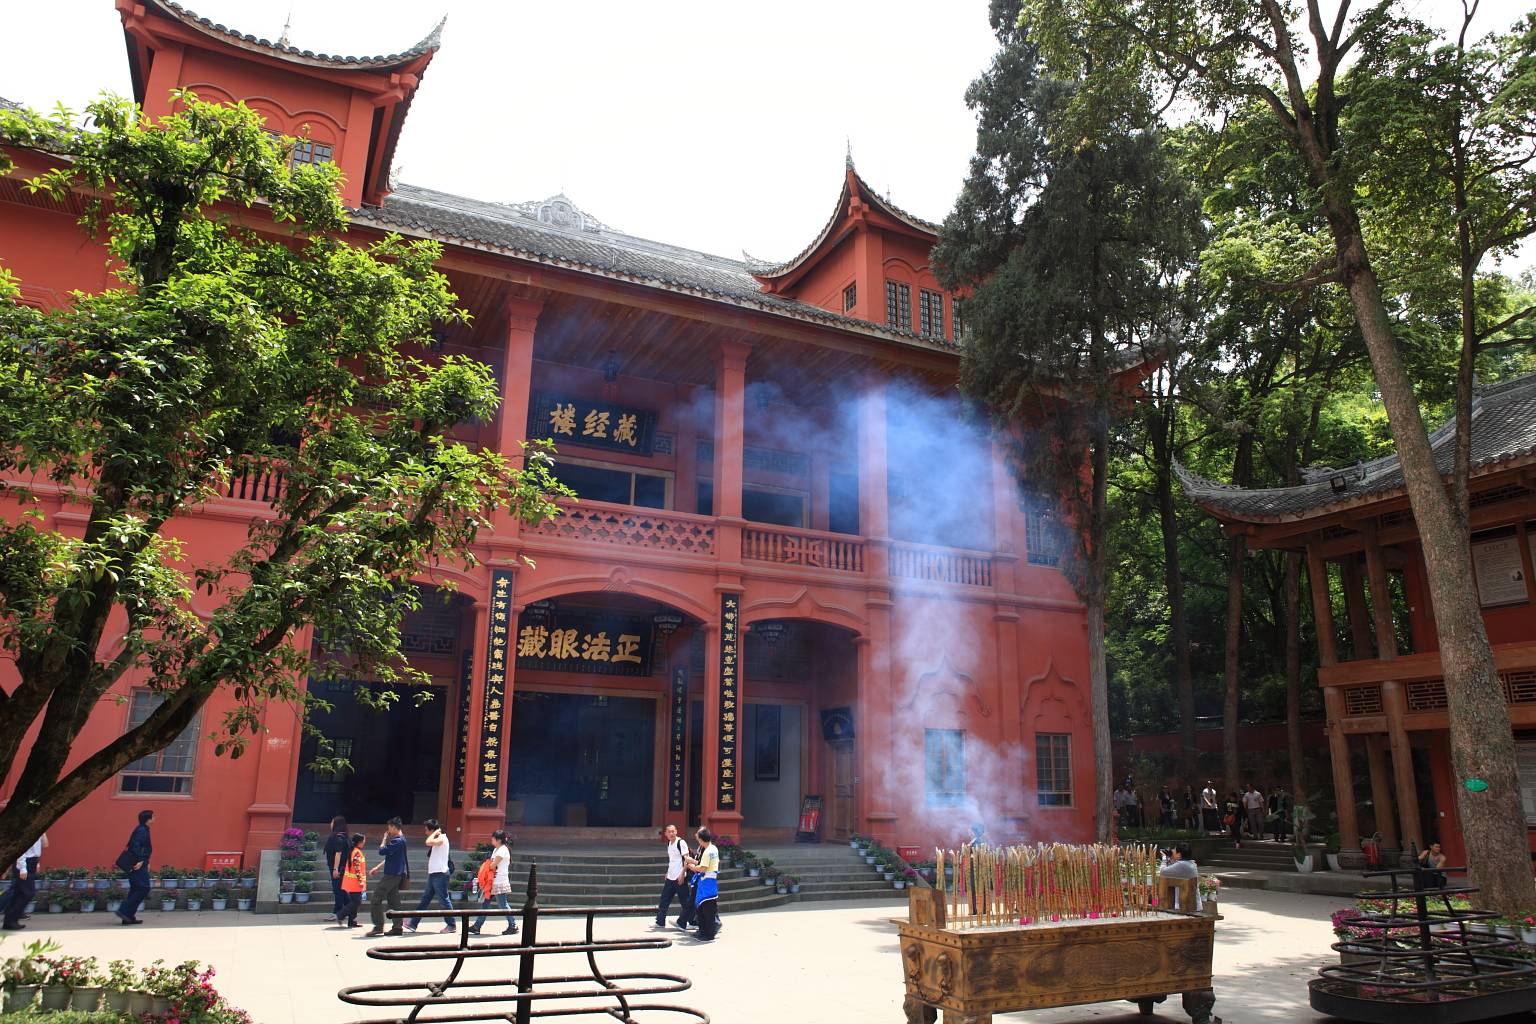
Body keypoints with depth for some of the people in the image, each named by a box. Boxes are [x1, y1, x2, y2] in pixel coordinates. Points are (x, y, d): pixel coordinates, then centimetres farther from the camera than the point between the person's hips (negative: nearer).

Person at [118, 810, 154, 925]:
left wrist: (146, 862, 18)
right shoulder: (142, 831, -14)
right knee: (143, 888, -9)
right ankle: (124, 911, -8)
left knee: (135, 890, 11)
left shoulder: (143, 830, 16)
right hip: (138, 865, -10)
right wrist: (140, 861, -25)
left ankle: (129, 917, 14)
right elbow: (135, 846, -25)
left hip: (139, 864, 10)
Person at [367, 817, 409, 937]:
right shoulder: (400, 840, 17)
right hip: (395, 874, 10)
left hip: (392, 875, -10)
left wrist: (385, 839, -4)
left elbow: (382, 851, -20)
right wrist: (377, 868, 21)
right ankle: (398, 927, 9)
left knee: (376, 899, -6)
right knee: (394, 901, 10)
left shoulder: (398, 841, -17)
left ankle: (378, 927, -5)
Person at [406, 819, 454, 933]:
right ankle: (413, 924, 15)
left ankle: (450, 925, 6)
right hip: (433, 874, 9)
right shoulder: (436, 840, 15)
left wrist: (435, 833, -20)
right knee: (424, 900, 11)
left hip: (440, 874, -9)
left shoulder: (442, 838, -14)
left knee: (444, 900, -2)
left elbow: (428, 842, -32)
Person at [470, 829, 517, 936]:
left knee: (503, 905, -4)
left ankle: (513, 926, 5)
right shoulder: (496, 849, 16)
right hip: (492, 882, 10)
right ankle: (477, 926, 12)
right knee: (485, 903, 9)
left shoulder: (502, 850, -15)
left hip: (499, 883, -10)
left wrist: (485, 867, 0)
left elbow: (493, 865, -17)